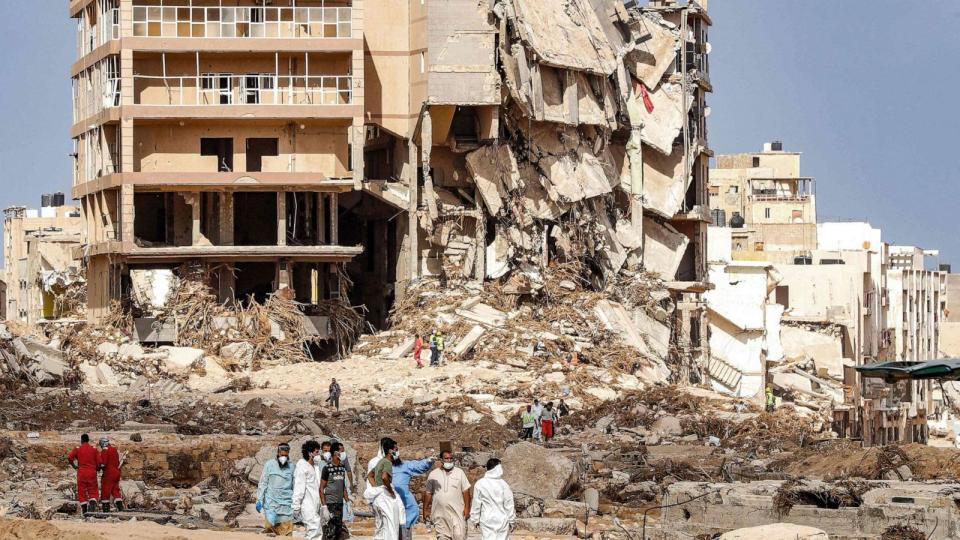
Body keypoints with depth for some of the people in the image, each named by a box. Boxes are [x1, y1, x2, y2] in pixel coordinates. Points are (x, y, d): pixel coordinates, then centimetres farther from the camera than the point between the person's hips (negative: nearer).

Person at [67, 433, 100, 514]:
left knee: (82, 492, 6)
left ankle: (84, 509, 0)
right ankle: (93, 502, -21)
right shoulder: (93, 449, 3)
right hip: (92, 473, 1)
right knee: (93, 491, 7)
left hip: (81, 473, -1)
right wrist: (96, 468, 16)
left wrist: (74, 466, 3)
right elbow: (99, 461, -2)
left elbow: (69, 457, -10)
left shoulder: (78, 449, 0)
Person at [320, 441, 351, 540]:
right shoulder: (327, 468, -9)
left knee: (339, 530, 8)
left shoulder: (342, 468, 10)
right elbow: (321, 488, -8)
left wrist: (347, 501, 12)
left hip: (340, 503, 7)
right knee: (330, 531, -9)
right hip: (330, 503, -7)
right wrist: (324, 505, -14)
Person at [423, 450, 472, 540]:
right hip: (440, 514, 1)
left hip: (457, 512, -1)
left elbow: (465, 491, 3)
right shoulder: (433, 474, 7)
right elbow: (428, 493, 11)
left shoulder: (459, 472, 5)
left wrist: (467, 508, -5)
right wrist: (425, 510, 7)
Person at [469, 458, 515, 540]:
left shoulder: (480, 484, -6)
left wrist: (475, 520, 10)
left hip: (487, 521, 0)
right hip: (502, 521, 0)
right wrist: (511, 520, 9)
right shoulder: (503, 484, -7)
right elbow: (509, 504, -2)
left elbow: (476, 504, -1)